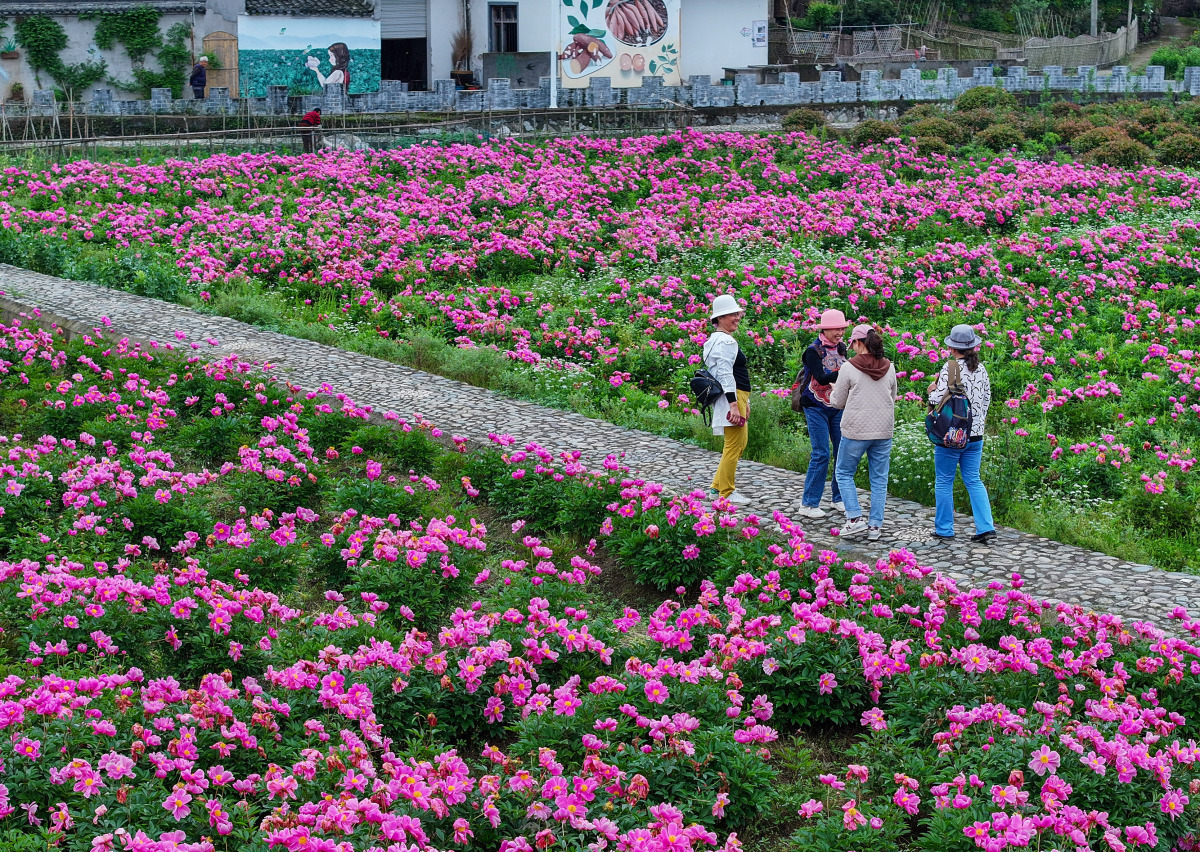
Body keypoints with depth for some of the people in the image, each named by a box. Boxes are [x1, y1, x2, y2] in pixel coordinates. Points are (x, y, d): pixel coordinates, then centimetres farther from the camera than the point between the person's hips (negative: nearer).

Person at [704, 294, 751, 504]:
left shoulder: (723, 339, 20)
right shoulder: (724, 341, -14)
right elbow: (725, 374, -20)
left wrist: (744, 402, 26)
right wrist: (733, 404, -25)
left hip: (737, 396, 11)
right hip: (732, 396, -11)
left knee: (740, 443, 17)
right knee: (734, 446, -6)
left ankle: (717, 487, 22)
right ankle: (726, 493, 0)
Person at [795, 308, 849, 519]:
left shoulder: (841, 348, 8)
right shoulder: (813, 350, -13)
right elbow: (822, 377, -25)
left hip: (837, 407, 7)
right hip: (816, 407, -6)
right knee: (821, 454, -10)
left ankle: (839, 498, 18)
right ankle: (809, 504, -3)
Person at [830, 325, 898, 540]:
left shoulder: (849, 368, -11)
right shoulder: (889, 367, 2)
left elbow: (838, 402, -3)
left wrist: (834, 392, 18)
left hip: (856, 430, -4)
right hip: (884, 431, 4)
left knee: (844, 473, 12)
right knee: (879, 478, 10)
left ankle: (855, 518, 0)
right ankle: (875, 526, 10)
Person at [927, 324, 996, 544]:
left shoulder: (951, 368, -14)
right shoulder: (981, 369, 5)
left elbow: (938, 399, -19)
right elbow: (987, 398, 14)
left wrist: (932, 390, 3)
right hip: (975, 434, 6)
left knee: (944, 481, 8)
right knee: (973, 481, 12)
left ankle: (944, 529, 14)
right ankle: (986, 527, 2)